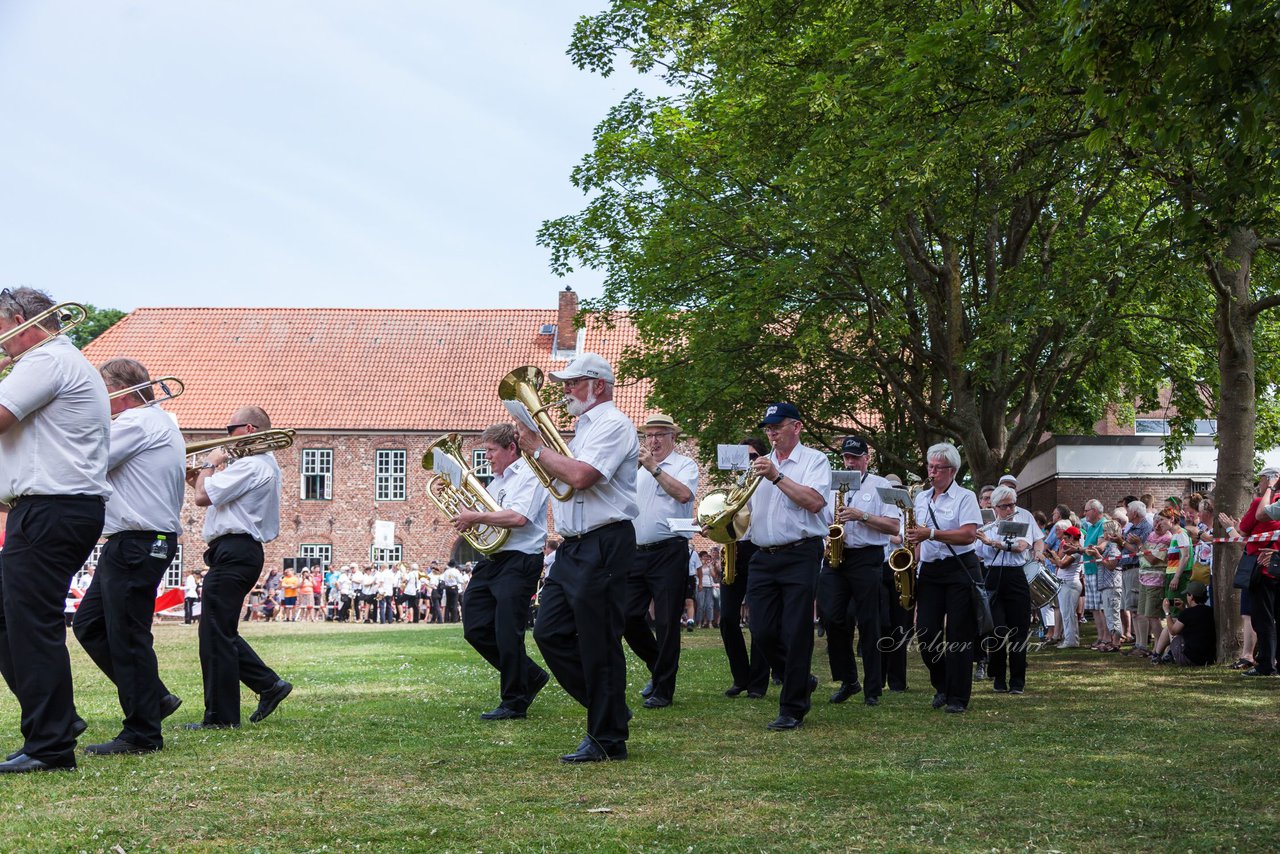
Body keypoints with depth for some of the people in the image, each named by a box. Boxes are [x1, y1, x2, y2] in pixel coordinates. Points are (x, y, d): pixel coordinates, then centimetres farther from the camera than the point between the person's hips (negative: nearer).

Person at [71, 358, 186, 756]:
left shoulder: (136, 421, -13)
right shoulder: (160, 423, 21)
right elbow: (109, 467, 25)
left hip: (136, 544, -11)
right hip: (131, 543, 11)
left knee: (127, 637, -6)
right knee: (88, 624, 15)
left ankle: (142, 734, 0)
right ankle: (155, 698, 18)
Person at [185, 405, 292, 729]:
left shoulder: (250, 466, -15)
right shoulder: (263, 464, 20)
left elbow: (203, 497, -18)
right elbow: (219, 497, 22)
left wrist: (209, 464, -3)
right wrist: (200, 479, 9)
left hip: (234, 553, -11)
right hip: (242, 552, 11)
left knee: (216, 634, -6)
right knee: (222, 632, 17)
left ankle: (221, 716, -2)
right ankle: (269, 684, 16)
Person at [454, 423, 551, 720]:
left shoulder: (529, 474, -8)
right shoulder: (496, 481, 21)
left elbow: (518, 517, -23)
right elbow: (487, 521, 27)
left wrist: (476, 517, -16)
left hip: (519, 562, -9)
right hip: (490, 562, 9)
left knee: (507, 634, -8)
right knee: (475, 629, 6)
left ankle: (514, 703, 3)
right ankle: (530, 676, 20)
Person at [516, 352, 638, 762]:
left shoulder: (612, 424, -11)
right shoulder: (586, 427, 21)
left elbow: (579, 476, -24)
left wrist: (538, 449, -11)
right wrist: (539, 449, 11)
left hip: (603, 547, -10)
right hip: (573, 546, 10)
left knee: (598, 646, -4)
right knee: (550, 633, 8)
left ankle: (607, 740, 5)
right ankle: (607, 709, 19)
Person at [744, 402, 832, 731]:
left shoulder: (814, 460, 1)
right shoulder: (761, 464, 19)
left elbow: (815, 501, -15)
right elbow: (749, 513, 23)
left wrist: (777, 477, -17)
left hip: (800, 555, -6)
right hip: (763, 558, 6)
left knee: (795, 634, -6)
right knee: (763, 632, 0)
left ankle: (792, 709, 0)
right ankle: (801, 681, 23)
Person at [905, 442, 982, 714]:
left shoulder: (965, 497, -3)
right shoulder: (921, 498, 15)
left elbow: (968, 534, -16)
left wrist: (931, 534, -22)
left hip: (960, 570, -5)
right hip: (930, 570, 5)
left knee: (959, 635, -4)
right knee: (925, 632, -2)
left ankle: (958, 698, 2)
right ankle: (942, 686, 19)